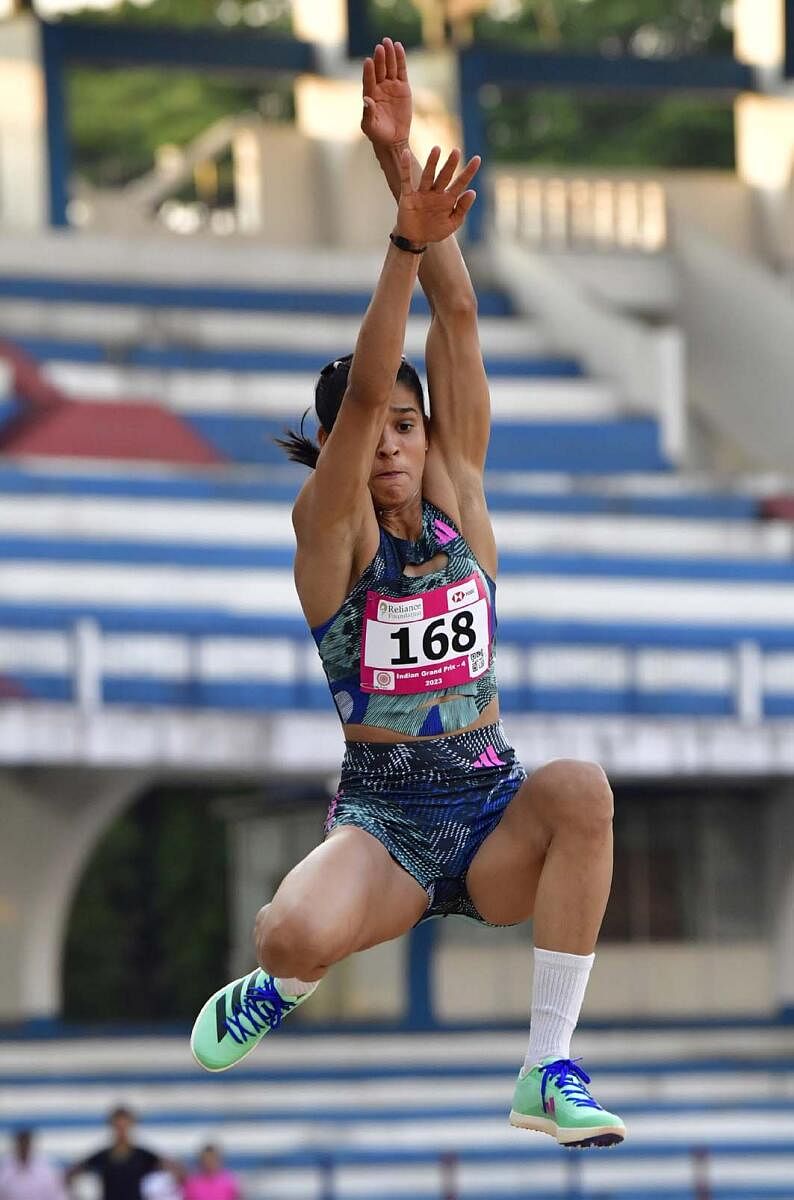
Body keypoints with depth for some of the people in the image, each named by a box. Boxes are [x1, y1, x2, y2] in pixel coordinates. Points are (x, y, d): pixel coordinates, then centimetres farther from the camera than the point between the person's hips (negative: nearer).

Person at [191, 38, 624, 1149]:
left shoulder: (457, 500, 6)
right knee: (296, 936, -34)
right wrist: (408, 239, -32)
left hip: (493, 815, 2)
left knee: (580, 786, -33)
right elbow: (361, 390, -19)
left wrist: (406, 162, -13)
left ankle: (549, 1070, -25)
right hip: (381, 817, -2)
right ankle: (272, 989, 8)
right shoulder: (329, 534, -2)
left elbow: (457, 324, -4)